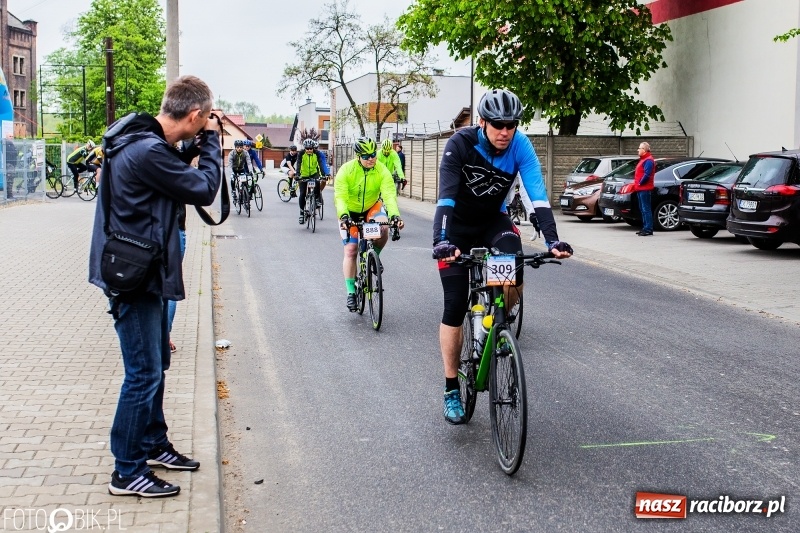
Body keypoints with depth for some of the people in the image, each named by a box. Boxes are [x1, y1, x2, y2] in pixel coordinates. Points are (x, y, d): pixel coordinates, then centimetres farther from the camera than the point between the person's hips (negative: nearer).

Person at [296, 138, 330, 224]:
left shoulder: (317, 153, -14)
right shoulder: (301, 154, -16)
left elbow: (321, 164, -22)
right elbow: (298, 165, -24)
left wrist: (324, 174, -36)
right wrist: (298, 175, -40)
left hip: (314, 173, 0)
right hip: (304, 175, 0)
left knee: (317, 182, -35)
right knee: (302, 194, -6)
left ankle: (317, 198, -13)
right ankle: (302, 212, 6)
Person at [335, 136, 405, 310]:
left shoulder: (382, 171, -22)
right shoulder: (346, 170, -25)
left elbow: (389, 195, -30)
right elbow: (340, 197, -31)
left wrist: (395, 215, -47)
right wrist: (343, 216, -49)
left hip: (372, 207, 1)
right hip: (351, 212, -1)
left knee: (384, 228, -31)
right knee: (350, 251, -7)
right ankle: (351, 292, 3)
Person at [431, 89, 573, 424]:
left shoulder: (520, 145, -19)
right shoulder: (460, 143, -26)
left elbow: (538, 194, -27)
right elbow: (446, 196, -34)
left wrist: (552, 239, -39)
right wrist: (441, 240, -48)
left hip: (492, 222, 2)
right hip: (457, 226, -2)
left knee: (514, 274, -29)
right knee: (455, 306, -6)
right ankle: (451, 389, 7)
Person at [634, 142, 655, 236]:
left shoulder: (648, 160, -13)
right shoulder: (643, 159, 20)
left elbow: (647, 174, -23)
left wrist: (640, 183, -14)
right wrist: (637, 184, 13)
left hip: (645, 189, -11)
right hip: (641, 189, 11)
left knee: (646, 209, -10)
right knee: (642, 209, 14)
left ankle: (648, 229, -10)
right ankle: (645, 228, 19)